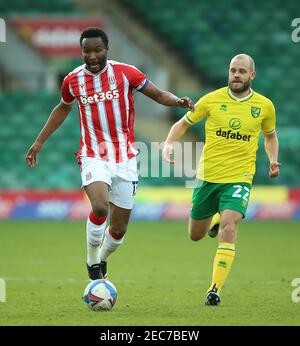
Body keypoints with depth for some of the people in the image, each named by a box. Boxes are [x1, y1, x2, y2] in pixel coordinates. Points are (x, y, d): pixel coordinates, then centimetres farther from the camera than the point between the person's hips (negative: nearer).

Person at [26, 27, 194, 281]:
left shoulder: (125, 72, -5)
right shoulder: (73, 80, 1)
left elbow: (158, 95, 1)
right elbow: (63, 108, 21)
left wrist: (179, 101, -21)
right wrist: (39, 141, 23)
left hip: (125, 158, 1)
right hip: (93, 157, 0)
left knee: (118, 229, 3)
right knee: (100, 207, -28)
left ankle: (102, 260, 36)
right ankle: (92, 263, -5)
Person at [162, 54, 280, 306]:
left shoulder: (264, 106, 1)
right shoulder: (212, 99, -3)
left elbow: (270, 135, 20)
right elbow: (184, 123, 9)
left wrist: (273, 160, 2)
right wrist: (169, 143, -10)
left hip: (239, 178, -2)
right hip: (207, 176, 2)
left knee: (228, 228, -24)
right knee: (196, 236, 13)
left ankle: (215, 289, -20)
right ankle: (216, 217, 50)